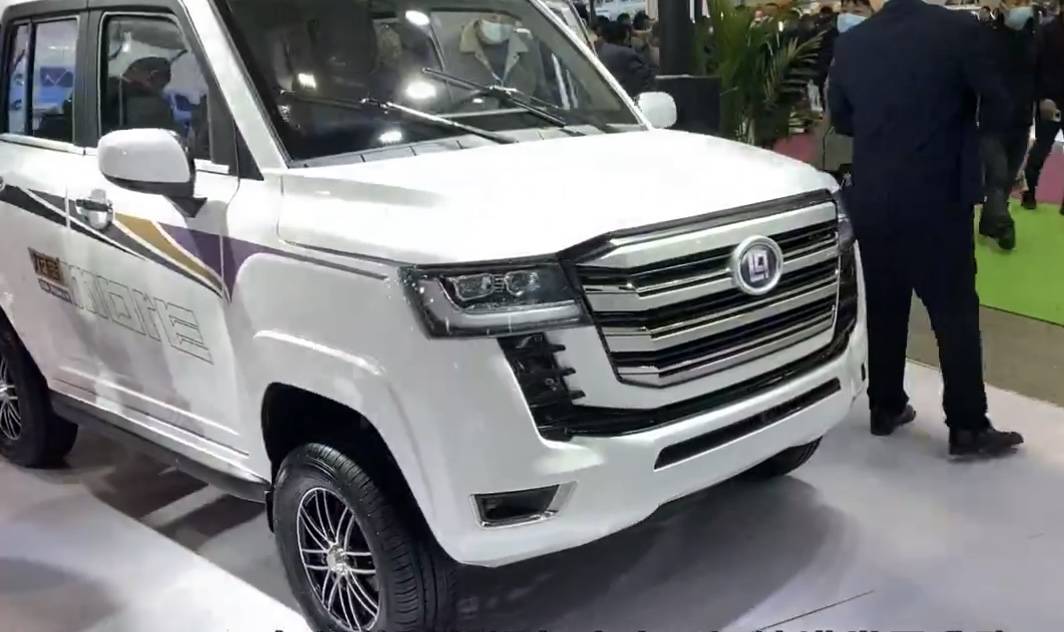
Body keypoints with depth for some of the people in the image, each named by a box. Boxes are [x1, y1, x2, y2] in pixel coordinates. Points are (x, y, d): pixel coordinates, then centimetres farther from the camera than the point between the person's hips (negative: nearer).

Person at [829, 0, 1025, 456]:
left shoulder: (851, 42, 0)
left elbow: (840, 118, 11)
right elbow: (996, 102, -1)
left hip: (872, 197, 4)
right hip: (938, 197, -4)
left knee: (883, 307, 14)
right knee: (955, 311, 2)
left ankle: (885, 408, 23)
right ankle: (968, 428, 6)